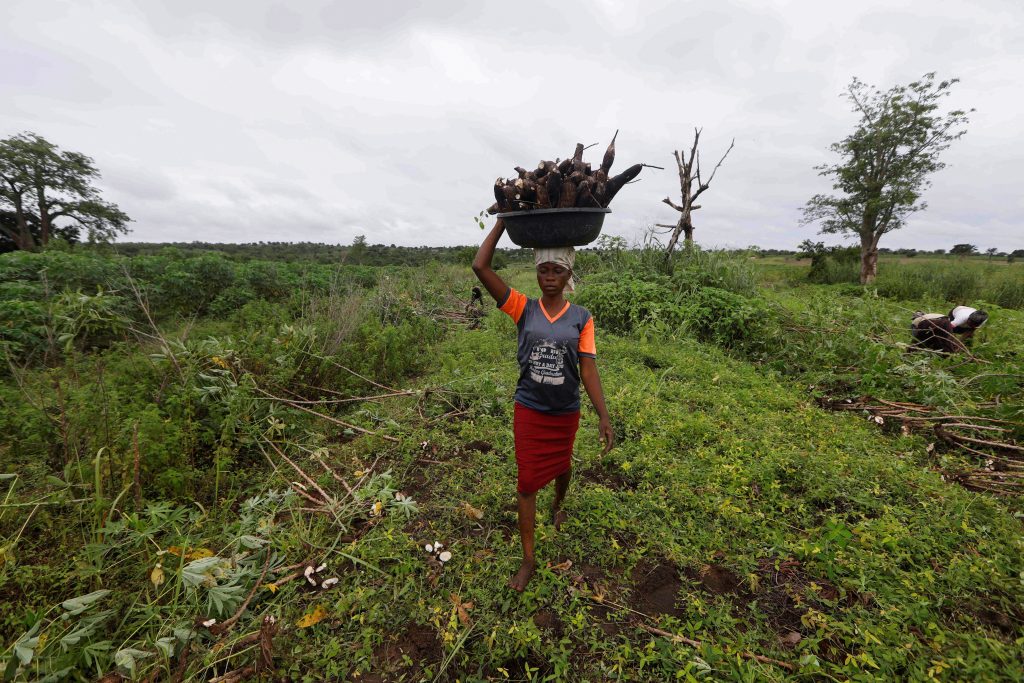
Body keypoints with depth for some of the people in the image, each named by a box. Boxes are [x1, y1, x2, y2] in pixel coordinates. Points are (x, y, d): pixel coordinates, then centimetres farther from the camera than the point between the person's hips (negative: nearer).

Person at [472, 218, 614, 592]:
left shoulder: (582, 318, -8)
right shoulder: (523, 308, -10)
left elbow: (588, 368, -9)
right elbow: (480, 267, -17)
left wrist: (603, 416, -13)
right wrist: (503, 221, -13)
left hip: (566, 412, 1)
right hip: (529, 410, -1)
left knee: (561, 467, 25)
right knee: (527, 482, 6)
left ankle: (558, 505, 61)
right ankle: (528, 559, 26)